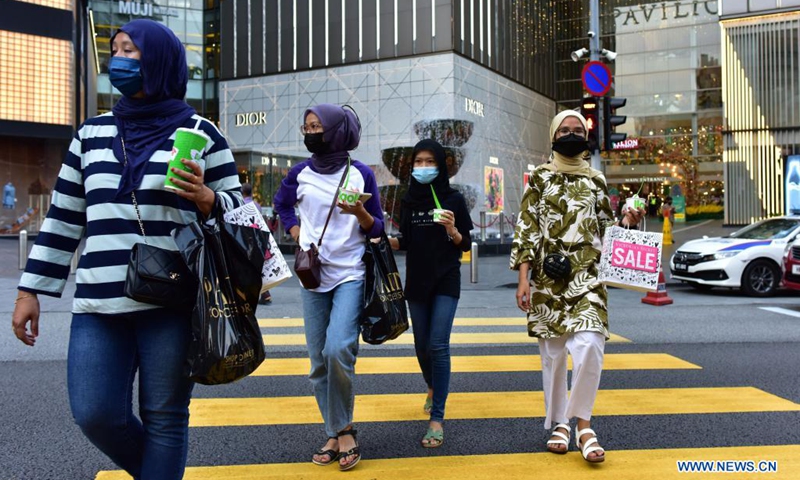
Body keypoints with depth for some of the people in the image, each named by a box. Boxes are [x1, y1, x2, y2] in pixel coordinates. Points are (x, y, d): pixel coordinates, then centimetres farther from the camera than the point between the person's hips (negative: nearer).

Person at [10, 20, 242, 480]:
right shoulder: (92, 133, 14)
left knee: (165, 418, 2)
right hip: (99, 304, 4)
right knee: (95, 413, 0)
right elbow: (63, 218, 16)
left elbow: (238, 209, 6)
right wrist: (31, 290, 13)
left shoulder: (200, 132, 4)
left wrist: (205, 199, -16)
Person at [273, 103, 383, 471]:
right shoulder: (300, 173, 4)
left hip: (351, 275, -3)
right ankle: (334, 434, 19)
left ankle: (345, 428, 1)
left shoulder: (361, 173, -3)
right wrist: (298, 238, 7)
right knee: (318, 362, 5)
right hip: (312, 277, 4)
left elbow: (377, 229, 0)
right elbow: (282, 206, 22)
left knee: (338, 349, -20)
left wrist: (359, 212, -20)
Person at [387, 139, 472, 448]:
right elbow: (405, 242, 10)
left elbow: (466, 245, -2)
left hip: (446, 281, -4)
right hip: (416, 281, 4)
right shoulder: (408, 201, 7)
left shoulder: (454, 199, -3)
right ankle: (432, 388, 43)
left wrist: (453, 231, -21)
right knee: (422, 346, 12)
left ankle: (437, 419, -7)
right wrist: (384, 239, -8)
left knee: (438, 346, -13)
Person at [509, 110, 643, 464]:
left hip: (588, 277, 1)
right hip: (549, 278, -1)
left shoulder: (596, 181, 12)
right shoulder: (540, 178, 5)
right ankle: (559, 423, 21)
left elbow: (604, 230, 17)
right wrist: (523, 279, -8)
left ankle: (582, 422, 0)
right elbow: (526, 230, -1)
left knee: (589, 346, -17)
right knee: (553, 353, 5)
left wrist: (626, 223, -5)